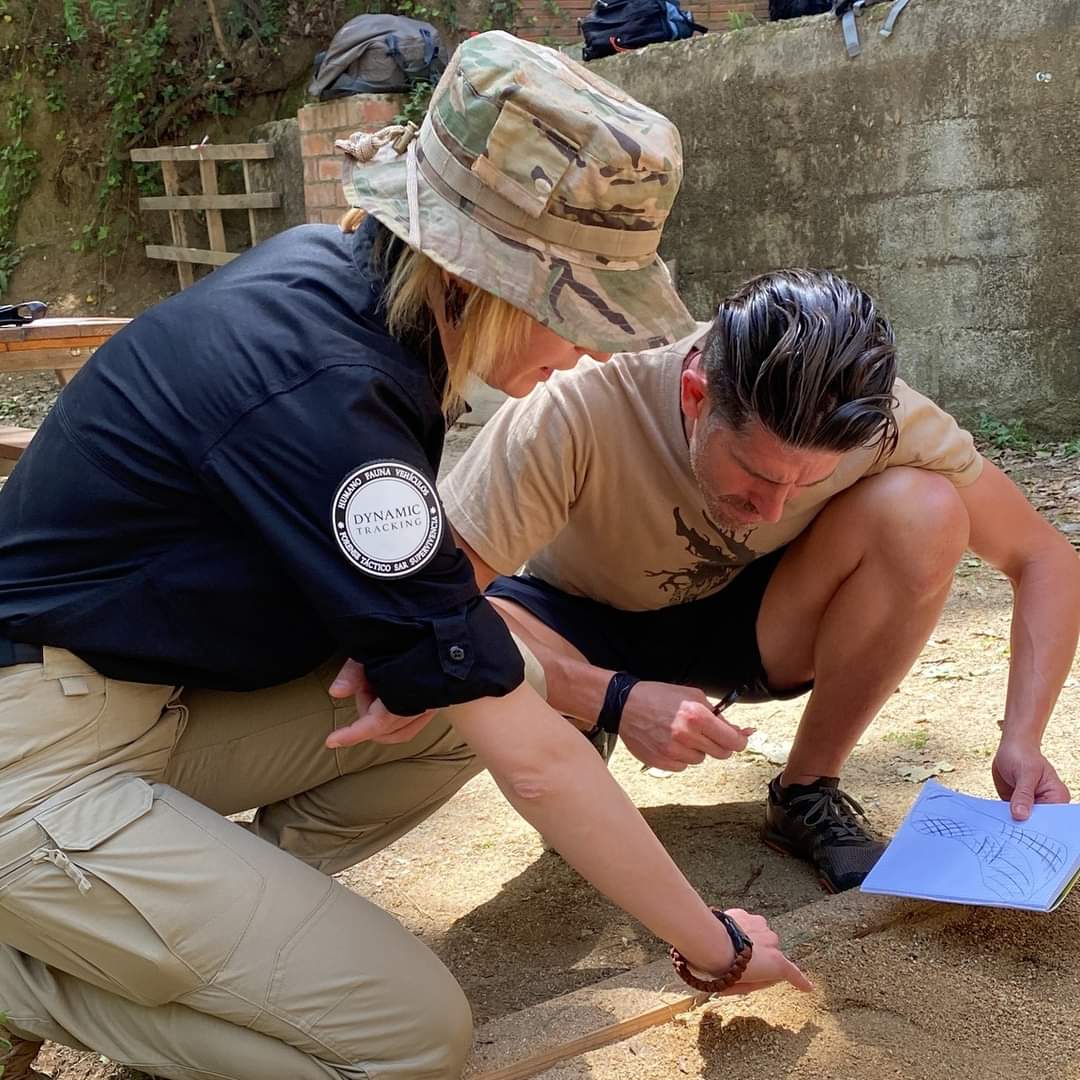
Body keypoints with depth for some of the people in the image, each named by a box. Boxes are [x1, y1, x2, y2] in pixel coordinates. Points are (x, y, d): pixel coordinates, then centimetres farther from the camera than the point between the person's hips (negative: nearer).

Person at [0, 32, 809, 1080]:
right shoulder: (320, 395, -30)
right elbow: (531, 761, -26)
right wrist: (716, 946, -13)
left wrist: (426, 636, -10)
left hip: (167, 702, 9)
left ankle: (224, 907, 6)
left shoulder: (337, 267, -3)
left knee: (490, 682, -2)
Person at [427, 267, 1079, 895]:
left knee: (926, 512, -26)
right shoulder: (577, 412, -35)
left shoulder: (878, 417, -26)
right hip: (583, 628, -2)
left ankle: (808, 797, -6)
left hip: (750, 624, 3)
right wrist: (612, 699, -44)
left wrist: (1022, 741, -26)